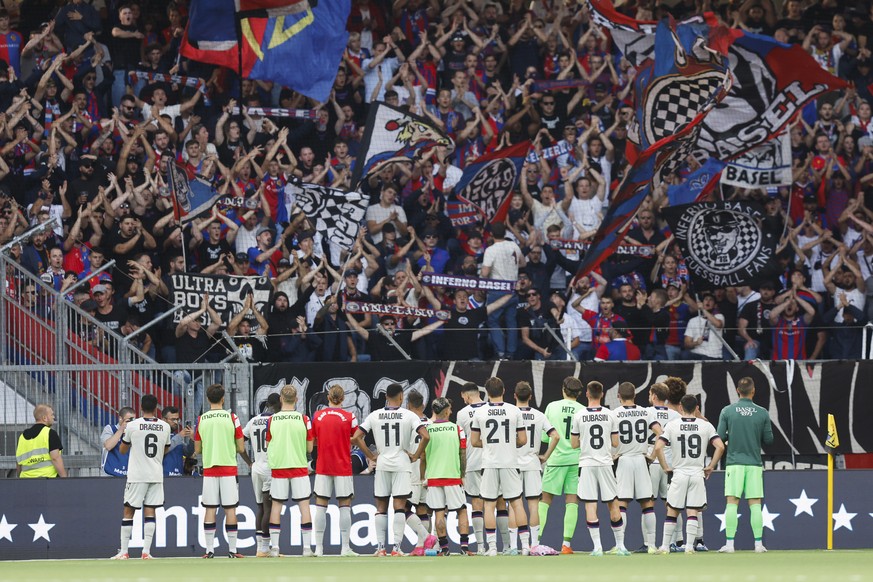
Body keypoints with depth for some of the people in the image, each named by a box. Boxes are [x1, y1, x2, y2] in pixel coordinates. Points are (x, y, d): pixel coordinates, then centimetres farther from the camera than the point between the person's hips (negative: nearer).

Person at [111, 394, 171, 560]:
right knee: (150, 512, 5)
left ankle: (123, 551, 5)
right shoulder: (165, 427, 1)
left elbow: (123, 450, 7)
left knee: (128, 511, 6)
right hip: (156, 475, 2)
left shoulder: (132, 425, -7)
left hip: (137, 476, -2)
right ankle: (146, 551, -4)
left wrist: (124, 430, 22)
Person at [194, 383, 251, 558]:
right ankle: (232, 549, 1)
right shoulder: (232, 418, -4)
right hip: (229, 468, -1)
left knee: (210, 509, 4)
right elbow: (241, 448, -2)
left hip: (209, 470, 1)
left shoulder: (201, 420, 1)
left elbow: (197, 450, 6)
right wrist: (249, 462, 17)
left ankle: (209, 549, 1)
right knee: (230, 509, 2)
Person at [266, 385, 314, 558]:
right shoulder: (304, 419, -5)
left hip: (278, 467, 1)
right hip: (299, 466, -1)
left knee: (276, 505, 7)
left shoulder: (272, 420, -2)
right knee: (304, 505, 2)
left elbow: (268, 445, 6)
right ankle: (307, 547, -3)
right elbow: (309, 448, -1)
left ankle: (274, 547, 4)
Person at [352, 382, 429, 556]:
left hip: (382, 464, 2)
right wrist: (416, 456, -1)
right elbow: (425, 436, -14)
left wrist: (371, 456, 8)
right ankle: (397, 547, -8)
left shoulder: (374, 416, 2)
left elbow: (356, 438, -1)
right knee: (399, 507, -1)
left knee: (381, 508, 9)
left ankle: (380, 547, 6)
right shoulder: (409, 415, -4)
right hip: (402, 464, -2)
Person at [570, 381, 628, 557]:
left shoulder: (579, 416, -3)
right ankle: (620, 546, 12)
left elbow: (574, 444, 2)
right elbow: (615, 443, 4)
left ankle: (597, 547, -7)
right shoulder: (610, 415, 0)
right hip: (605, 463, 1)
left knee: (590, 505, -1)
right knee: (613, 504, 9)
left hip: (587, 464, -1)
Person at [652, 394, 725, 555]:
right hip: (698, 474, 0)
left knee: (672, 511, 8)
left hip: (679, 474, 0)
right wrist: (710, 467, 1)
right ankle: (689, 546, -3)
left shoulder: (672, 426, -2)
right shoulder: (706, 426, 0)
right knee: (692, 512, 3)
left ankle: (665, 546, 9)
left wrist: (666, 467, 1)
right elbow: (720, 447, -8)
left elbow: (658, 447, -10)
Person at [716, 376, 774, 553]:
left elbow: (720, 437, -2)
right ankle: (758, 543, 2)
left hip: (734, 462, -1)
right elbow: (768, 439, 3)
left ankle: (730, 543, -6)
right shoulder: (762, 413, -1)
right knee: (755, 504, 4)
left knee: (732, 504, -1)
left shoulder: (727, 411, -2)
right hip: (754, 463, 1)